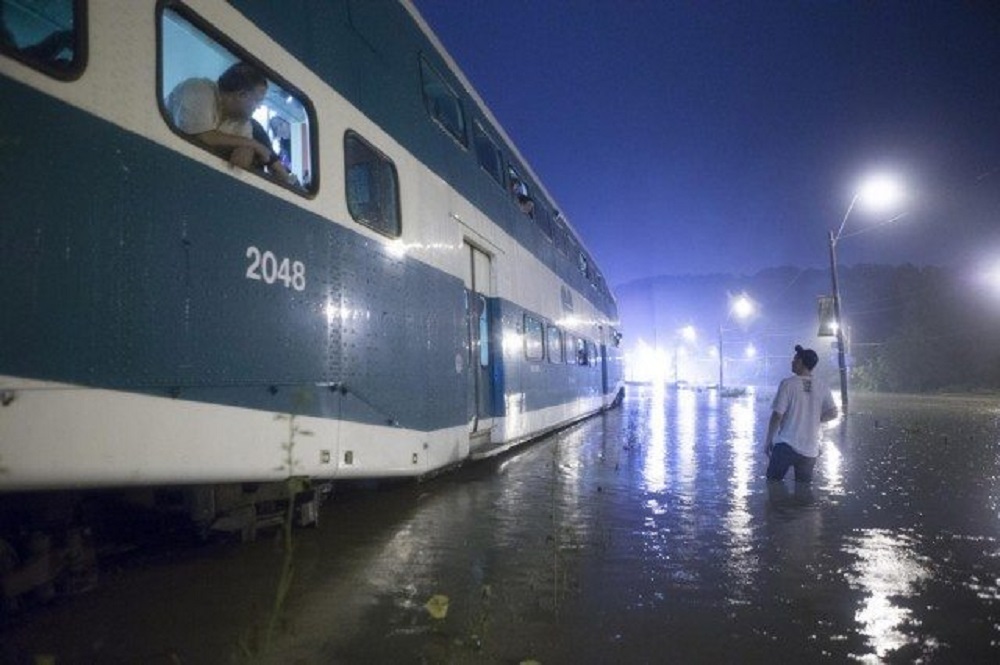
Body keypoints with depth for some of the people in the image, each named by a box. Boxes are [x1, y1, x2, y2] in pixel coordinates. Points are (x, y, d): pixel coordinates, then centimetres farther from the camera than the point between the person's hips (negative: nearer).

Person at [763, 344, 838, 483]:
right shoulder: (822, 387, 3)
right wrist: (814, 419, 15)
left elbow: (777, 415, -10)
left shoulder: (788, 384, -9)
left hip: (786, 445, -4)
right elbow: (832, 413, -1)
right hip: (810, 449, 4)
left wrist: (768, 440, 0)